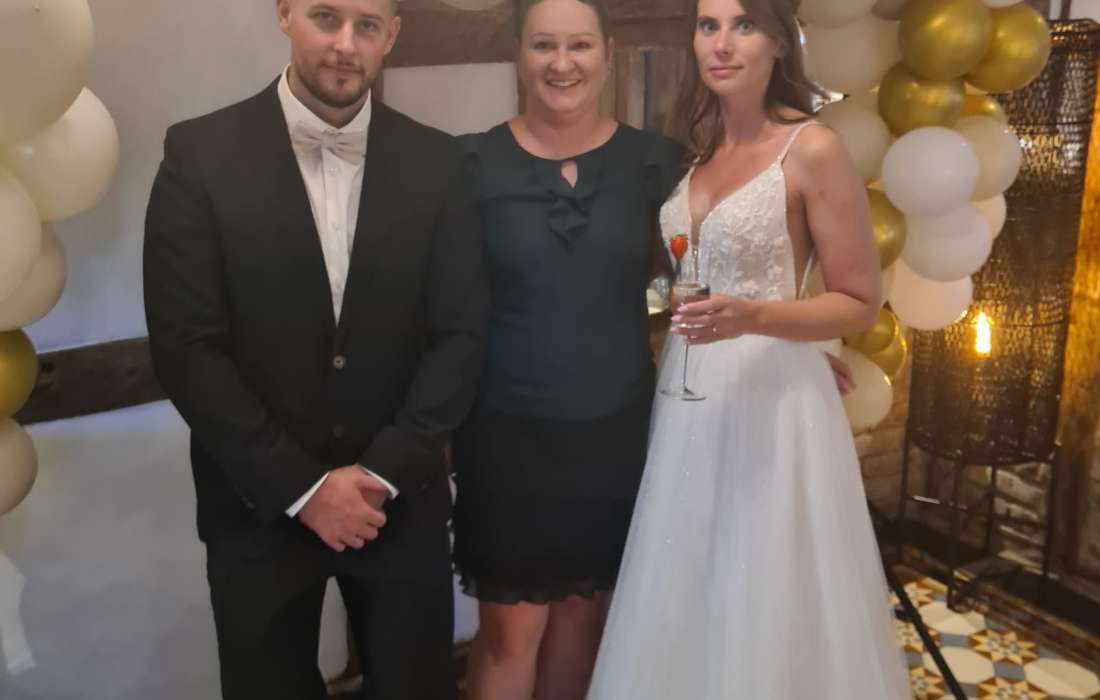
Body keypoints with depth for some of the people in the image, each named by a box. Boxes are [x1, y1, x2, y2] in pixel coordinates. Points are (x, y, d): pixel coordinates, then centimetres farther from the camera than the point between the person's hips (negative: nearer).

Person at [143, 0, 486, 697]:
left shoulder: (438, 162, -1)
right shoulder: (201, 153, -7)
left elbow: (462, 334, -2)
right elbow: (186, 348, -10)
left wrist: (383, 472, -11)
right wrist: (303, 486, -13)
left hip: (403, 501, 2)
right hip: (259, 506, -1)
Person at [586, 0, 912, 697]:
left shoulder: (812, 149, -12)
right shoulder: (700, 148, 8)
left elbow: (860, 301, -9)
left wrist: (752, 317, -23)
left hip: (768, 396, -6)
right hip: (688, 393, 6)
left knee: (765, 606, 6)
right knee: (684, 601, 17)